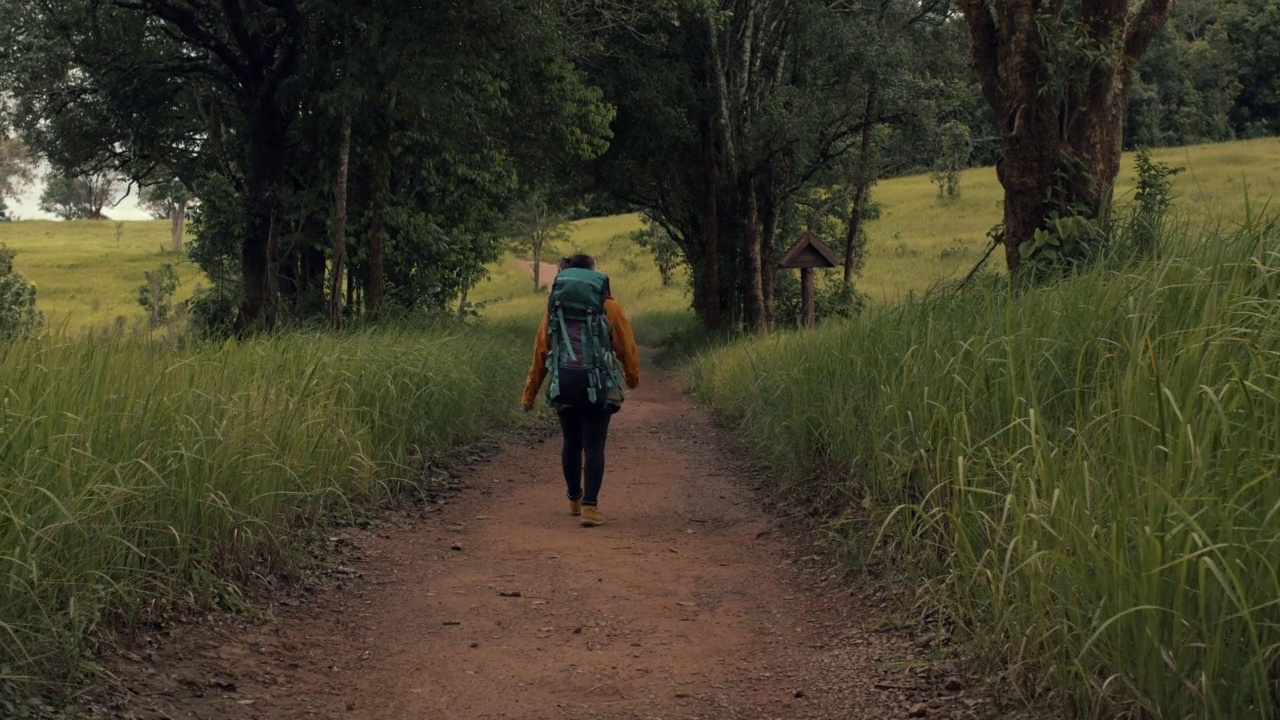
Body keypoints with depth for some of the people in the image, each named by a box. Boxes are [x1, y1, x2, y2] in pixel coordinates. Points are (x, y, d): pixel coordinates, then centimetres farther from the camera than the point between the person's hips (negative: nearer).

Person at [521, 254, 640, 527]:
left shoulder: (555, 307, 10)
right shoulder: (608, 306, 2)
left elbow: (540, 351, 10)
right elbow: (626, 346, 6)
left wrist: (530, 393, 14)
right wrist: (633, 376, 24)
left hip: (564, 383, 3)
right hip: (598, 384, -3)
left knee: (571, 443, 17)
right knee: (594, 446, -1)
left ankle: (575, 500, 31)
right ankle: (590, 506, -8)